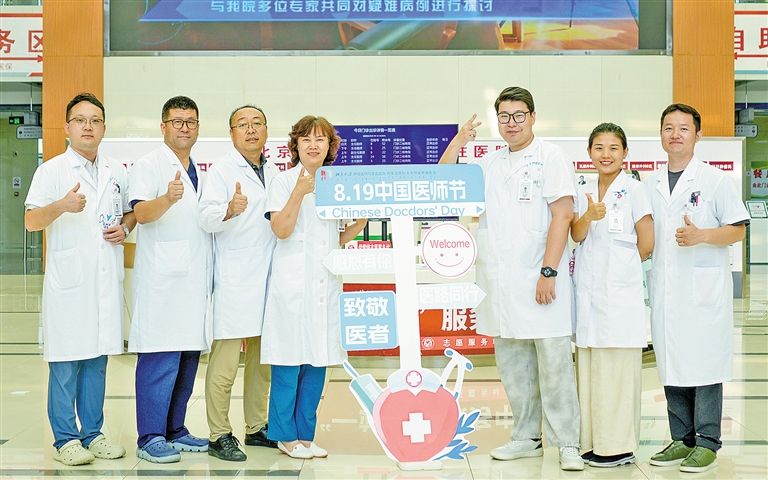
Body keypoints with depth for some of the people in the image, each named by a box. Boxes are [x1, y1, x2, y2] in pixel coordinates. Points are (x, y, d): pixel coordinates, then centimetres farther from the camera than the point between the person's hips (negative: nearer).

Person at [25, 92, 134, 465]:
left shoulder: (117, 173, 13)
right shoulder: (52, 170, -1)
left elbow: (131, 211, 24)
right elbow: (31, 221, -9)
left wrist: (125, 228, 2)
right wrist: (61, 206, -27)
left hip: (107, 279, 5)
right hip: (68, 280, -4)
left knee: (97, 358, 10)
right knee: (66, 362, -2)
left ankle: (92, 433, 19)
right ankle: (66, 439, 7)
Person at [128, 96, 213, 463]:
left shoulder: (200, 172, 21)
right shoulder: (149, 164, -2)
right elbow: (141, 212, -18)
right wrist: (167, 198, -36)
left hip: (195, 279, 8)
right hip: (162, 280, -7)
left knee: (188, 358, 10)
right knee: (160, 360, -8)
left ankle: (174, 430, 19)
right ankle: (150, 438, -1)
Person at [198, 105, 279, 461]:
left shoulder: (274, 173, 16)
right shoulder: (222, 171, -4)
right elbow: (206, 217, -17)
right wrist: (230, 210, -36)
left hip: (268, 277, 7)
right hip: (234, 280, -7)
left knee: (263, 360, 13)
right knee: (224, 362, -6)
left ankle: (257, 428, 23)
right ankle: (219, 436, 2)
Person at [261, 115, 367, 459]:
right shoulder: (284, 181, 0)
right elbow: (281, 230, -10)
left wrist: (359, 223, 2)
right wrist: (300, 192, -17)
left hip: (326, 283, 5)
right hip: (293, 283, -5)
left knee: (317, 363, 7)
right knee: (288, 363, -2)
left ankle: (305, 434, 17)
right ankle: (286, 435, 10)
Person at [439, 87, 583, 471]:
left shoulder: (550, 157, 0)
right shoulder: (489, 164, 16)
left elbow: (562, 215, -8)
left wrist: (548, 272, -14)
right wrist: (458, 141, 5)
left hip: (539, 281, -6)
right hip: (500, 282, 6)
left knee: (554, 364, -5)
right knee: (513, 367, 11)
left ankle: (567, 444, 0)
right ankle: (527, 438, 21)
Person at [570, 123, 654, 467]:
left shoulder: (633, 189, -2)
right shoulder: (584, 193, 13)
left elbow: (646, 246, -2)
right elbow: (577, 235, -3)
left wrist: (617, 265, 8)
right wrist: (589, 215, -22)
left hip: (620, 292, -5)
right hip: (588, 290, 5)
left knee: (617, 367, -4)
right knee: (589, 366, 7)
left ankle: (619, 445, 2)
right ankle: (593, 442, 14)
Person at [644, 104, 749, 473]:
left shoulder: (715, 180, 0)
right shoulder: (649, 185, 14)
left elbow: (738, 230, -3)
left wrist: (701, 236, -17)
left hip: (704, 289, -5)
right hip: (663, 288, 5)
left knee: (704, 364, -3)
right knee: (671, 366, 7)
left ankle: (707, 443, 5)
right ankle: (682, 439, 17)